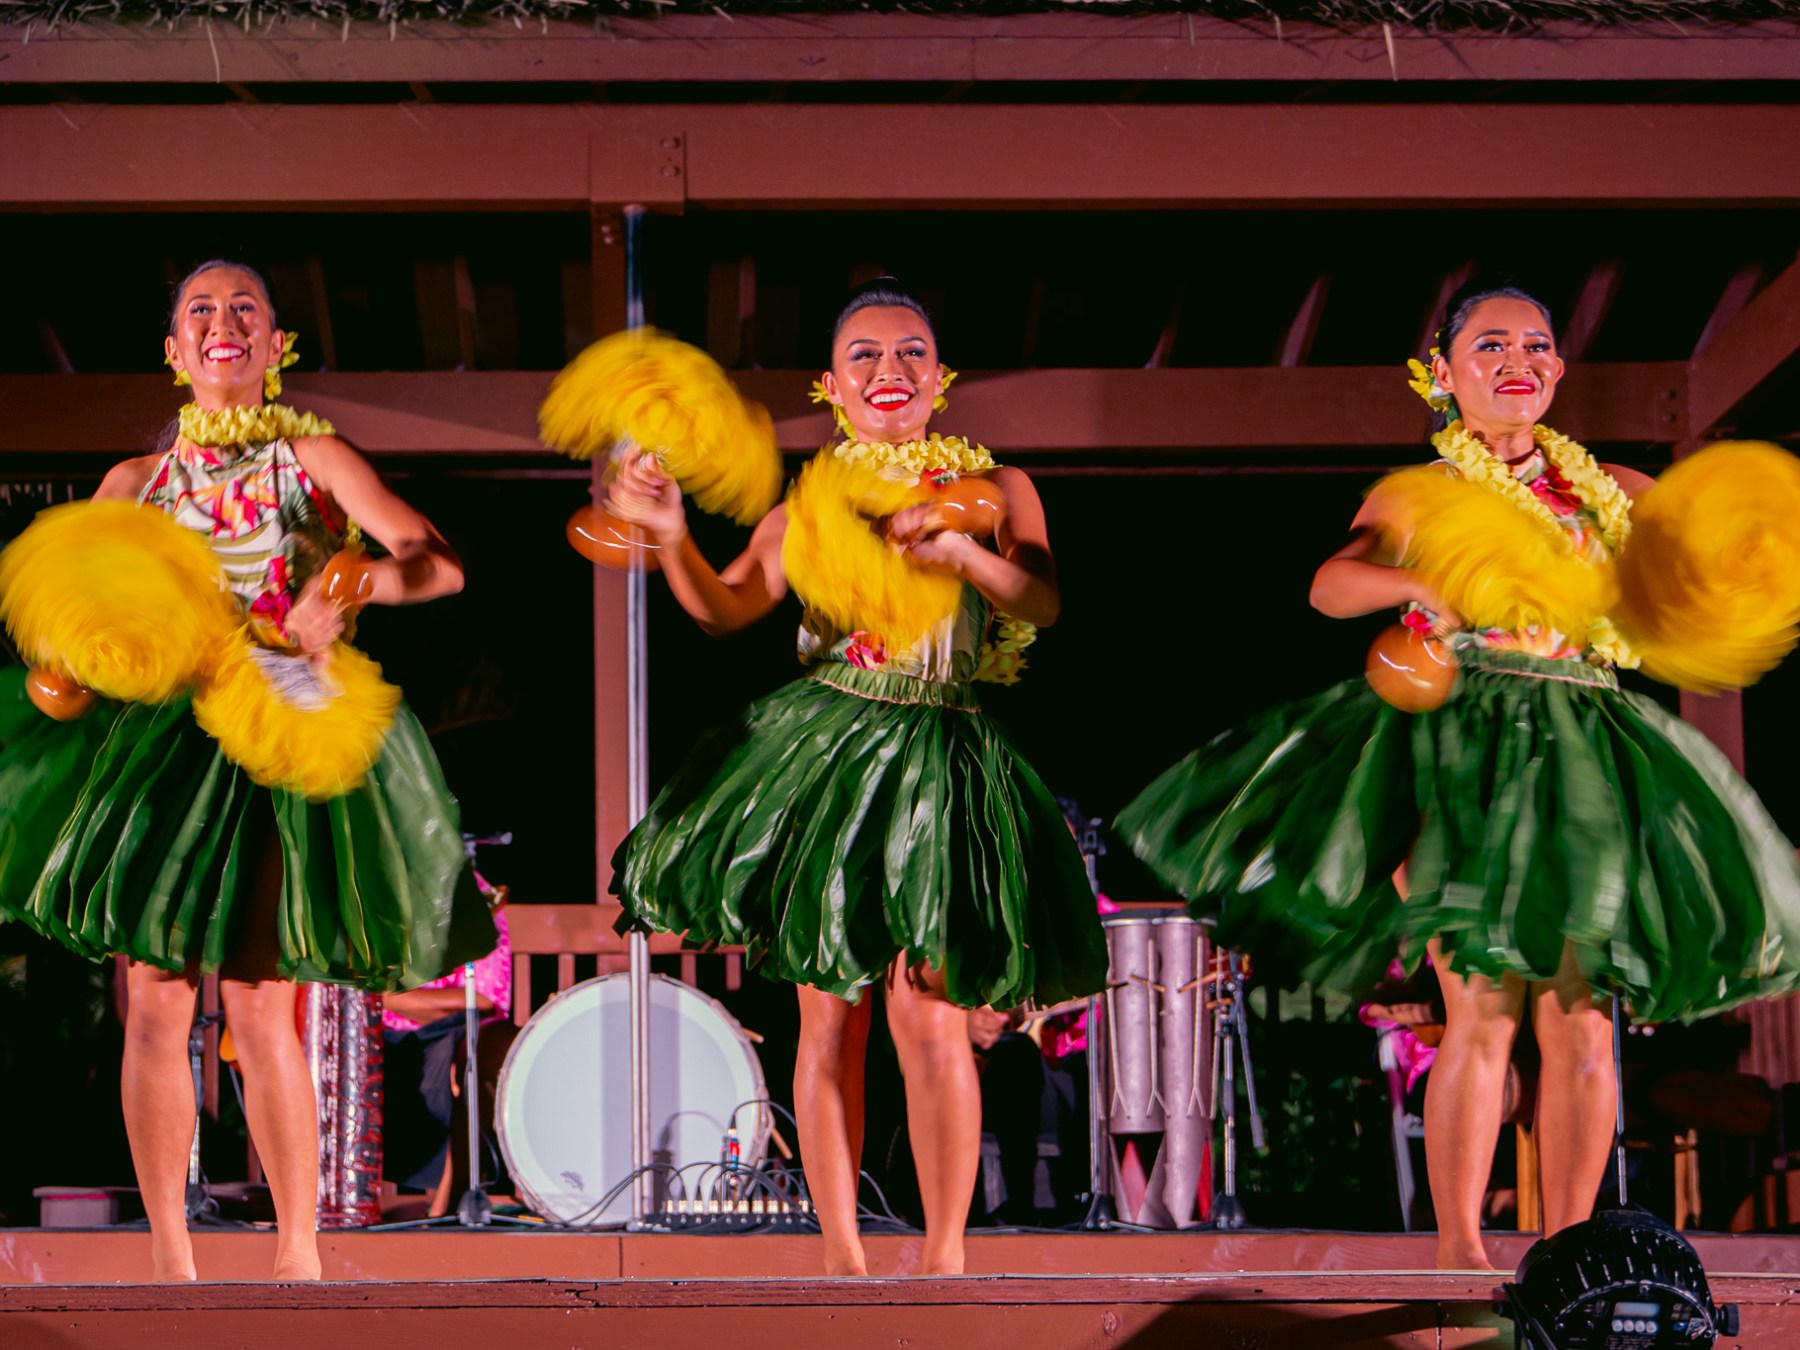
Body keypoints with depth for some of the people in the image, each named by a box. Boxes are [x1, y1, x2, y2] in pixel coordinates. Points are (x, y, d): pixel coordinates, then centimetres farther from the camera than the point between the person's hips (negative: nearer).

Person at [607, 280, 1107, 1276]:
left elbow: (1043, 602, -10)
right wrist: (669, 535, -14)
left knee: (928, 1013, -11)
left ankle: (943, 1256, -2)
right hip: (821, 744, 2)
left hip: (934, 761, -2)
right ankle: (840, 1253, 9)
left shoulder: (992, 489, 4)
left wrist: (963, 551, -28)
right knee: (829, 1014, 2)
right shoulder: (809, 504, 9)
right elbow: (725, 609, 3)